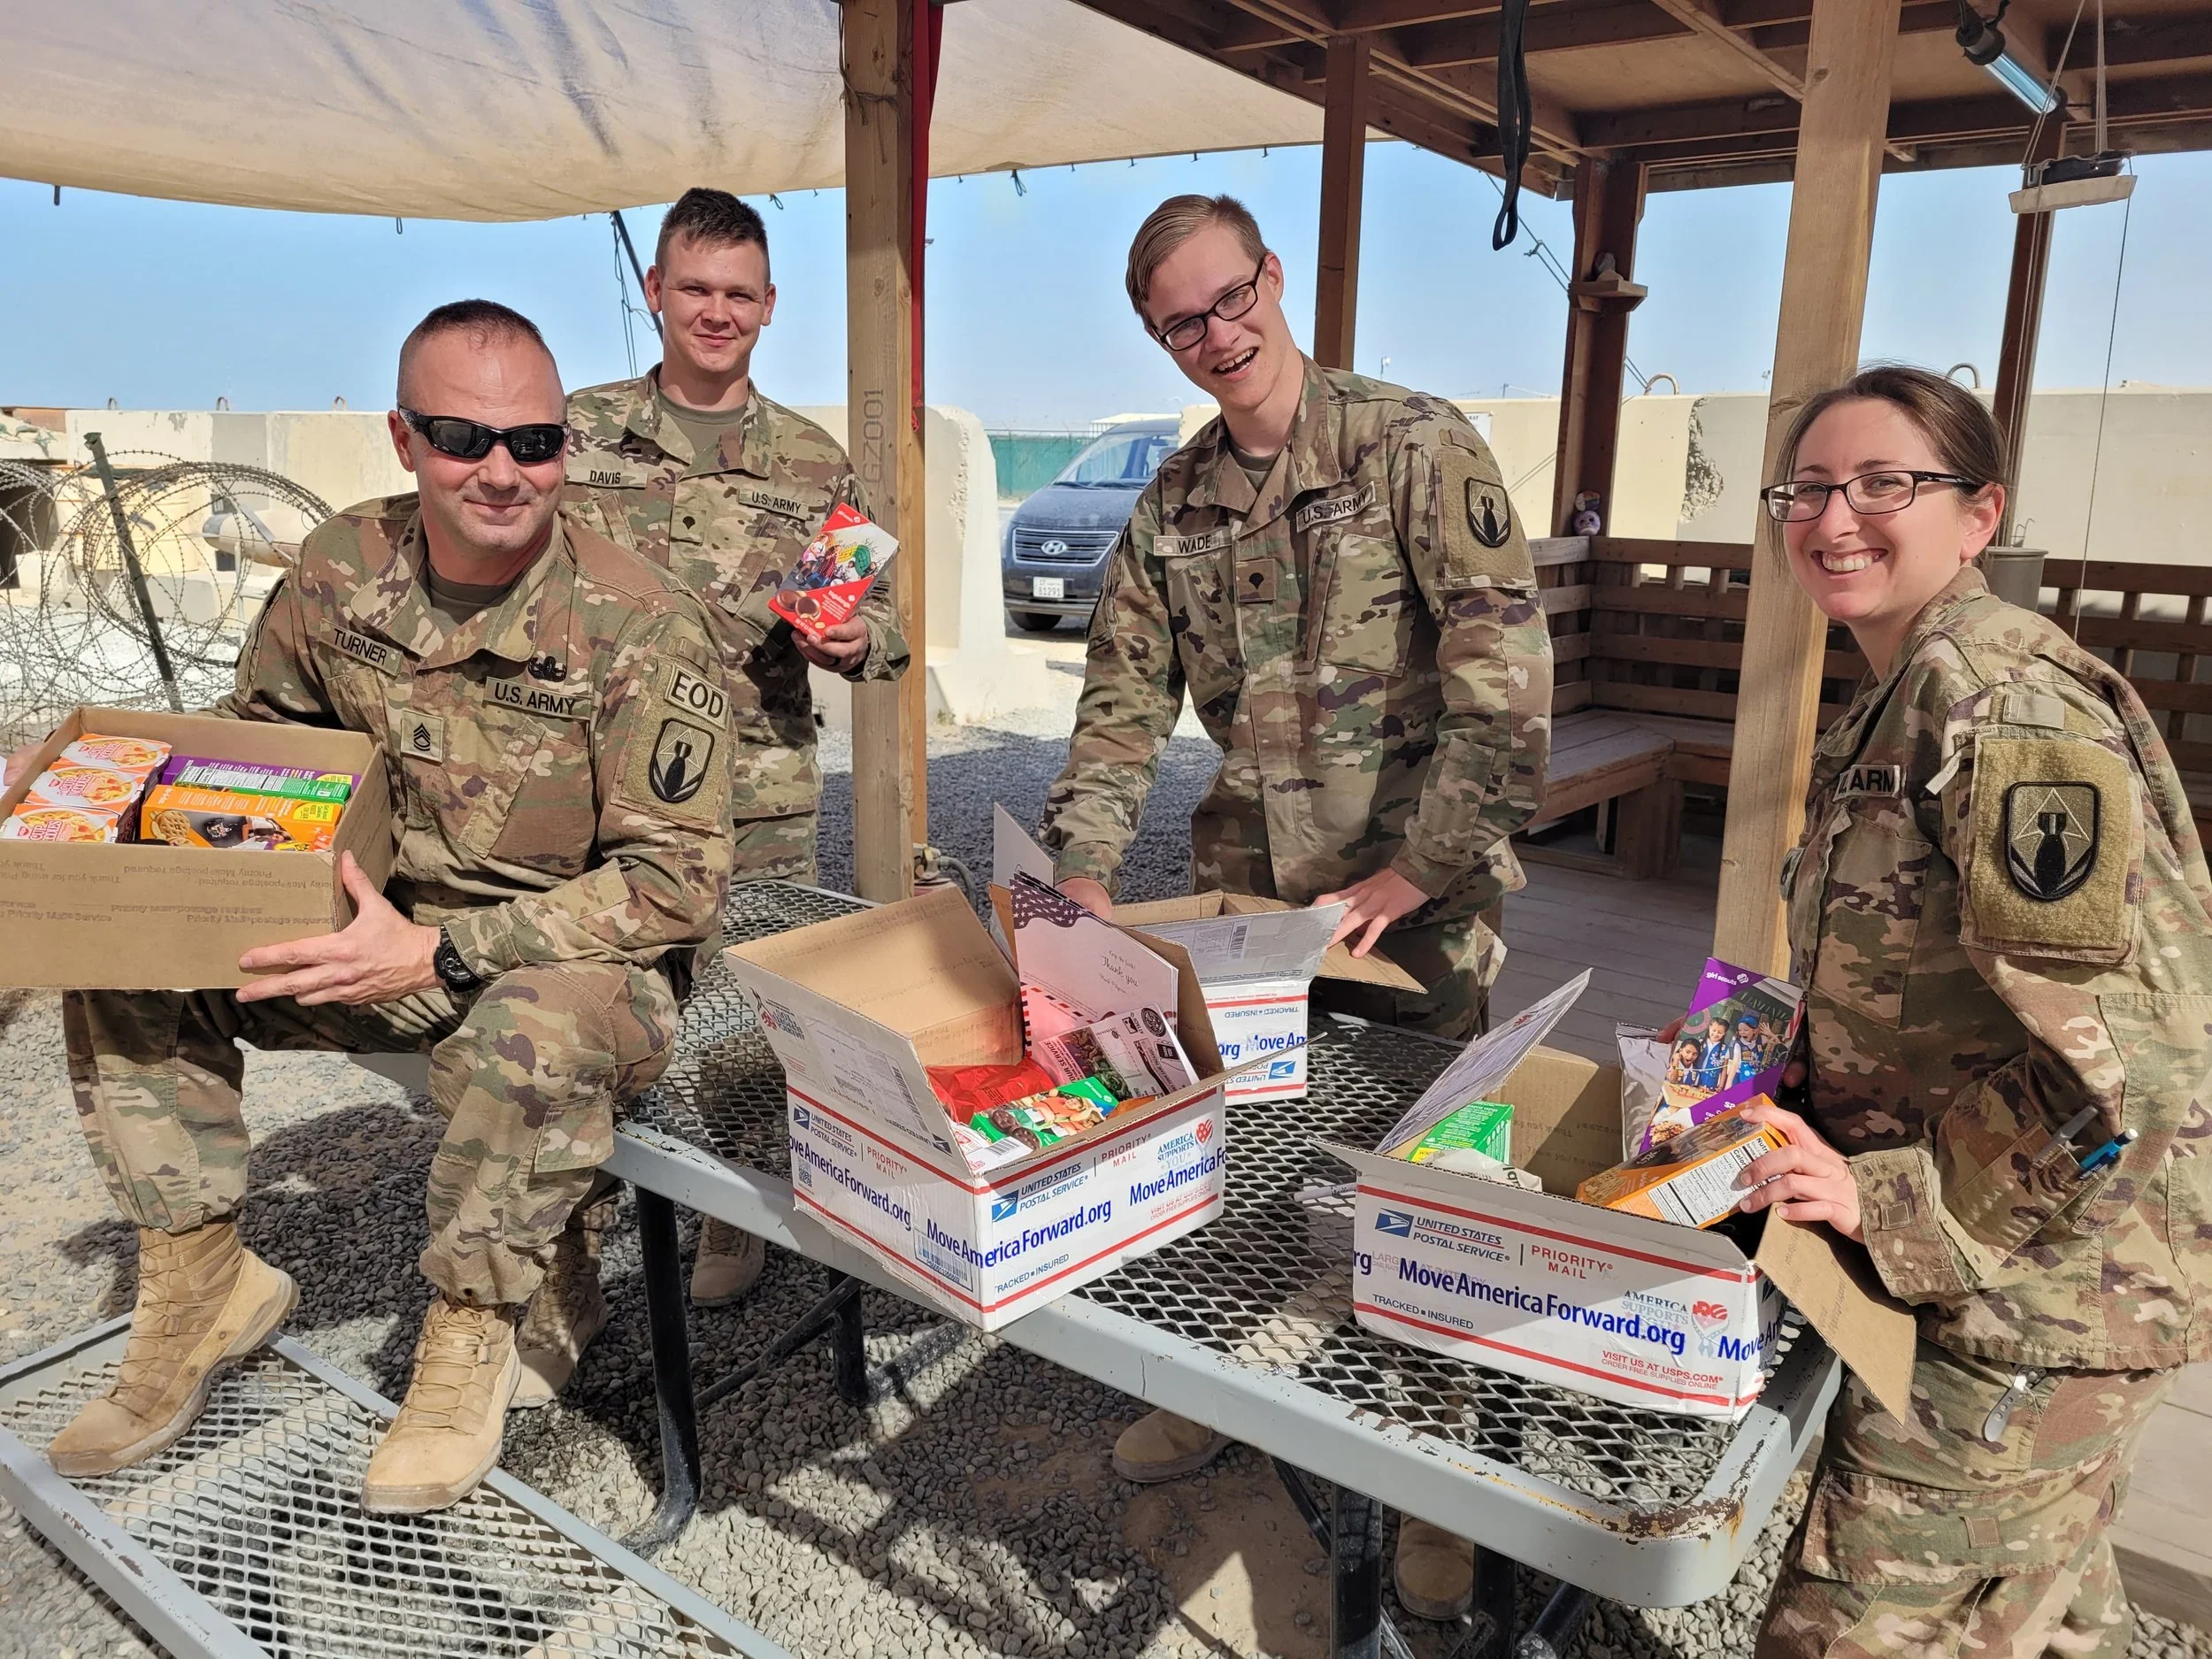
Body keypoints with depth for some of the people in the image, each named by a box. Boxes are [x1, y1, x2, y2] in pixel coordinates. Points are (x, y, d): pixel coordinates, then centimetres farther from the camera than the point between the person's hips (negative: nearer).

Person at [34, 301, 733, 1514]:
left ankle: (469, 1330, -8)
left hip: (576, 957, -5)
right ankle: (200, 1281, 8)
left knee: (536, 1031, -38)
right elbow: (253, 735, 15)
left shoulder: (640, 626, -20)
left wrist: (440, 954, -28)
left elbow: (676, 882, -20)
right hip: (382, 927, 6)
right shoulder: (342, 568, -3)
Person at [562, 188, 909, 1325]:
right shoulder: (579, 434, 7)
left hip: (761, 807, 1)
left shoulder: (815, 465, 8)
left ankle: (732, 1233, 32)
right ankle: (562, 1290, 16)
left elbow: (884, 623, 12)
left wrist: (853, 642, -10)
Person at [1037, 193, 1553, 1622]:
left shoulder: (1417, 447, -11)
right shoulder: (1174, 504, 6)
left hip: (1414, 900, -4)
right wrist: (1085, 874, -9)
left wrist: (1407, 876, -18)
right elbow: (1125, 700, 4)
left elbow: (1506, 680, -17)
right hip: (1247, 891, 5)